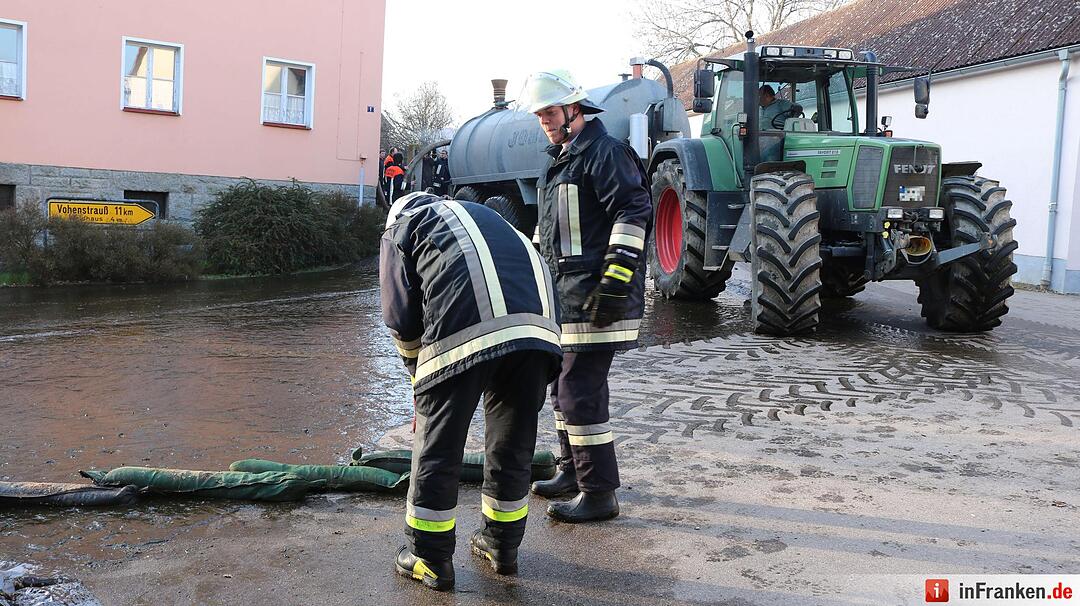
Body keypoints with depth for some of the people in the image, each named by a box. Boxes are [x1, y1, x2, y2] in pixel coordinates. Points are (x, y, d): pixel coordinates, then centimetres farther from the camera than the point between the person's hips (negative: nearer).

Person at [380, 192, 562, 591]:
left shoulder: (401, 228, 25)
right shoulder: (484, 215, 40)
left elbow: (402, 320, 14)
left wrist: (419, 376, 29)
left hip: (465, 334, -5)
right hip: (538, 327, 5)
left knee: (437, 449, 11)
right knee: (513, 446, 20)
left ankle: (430, 560, 23)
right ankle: (502, 547, 35)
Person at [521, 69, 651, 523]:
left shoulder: (605, 152, -11)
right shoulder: (558, 161, 21)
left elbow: (634, 213, -21)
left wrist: (615, 281, -26)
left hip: (594, 297, -10)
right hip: (566, 295, 10)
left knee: (580, 390, -10)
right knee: (564, 385, 18)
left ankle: (599, 494, 0)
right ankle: (572, 471, 33)